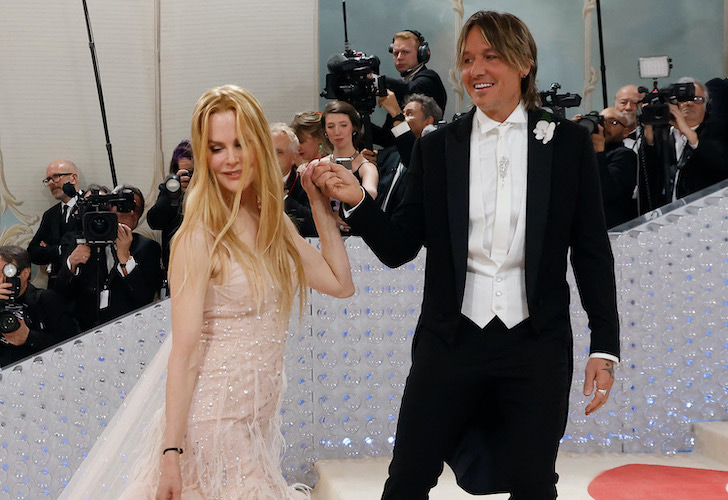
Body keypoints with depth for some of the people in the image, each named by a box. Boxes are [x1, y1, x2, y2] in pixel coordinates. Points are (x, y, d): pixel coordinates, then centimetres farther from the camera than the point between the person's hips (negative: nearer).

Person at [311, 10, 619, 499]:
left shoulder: (568, 142, 3)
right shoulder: (436, 148, 5)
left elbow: (592, 251, 4)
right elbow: (399, 247, 2)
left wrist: (605, 347, 0)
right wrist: (357, 200, -15)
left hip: (536, 346, -1)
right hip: (451, 343, 1)